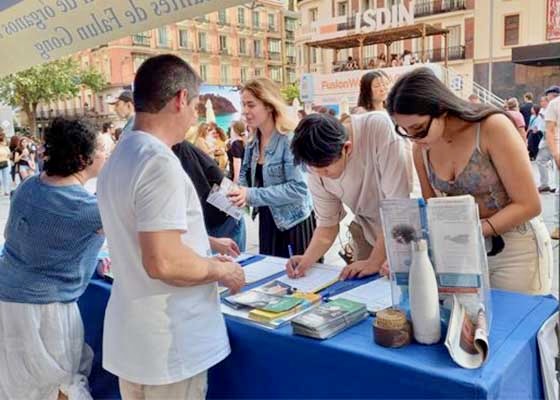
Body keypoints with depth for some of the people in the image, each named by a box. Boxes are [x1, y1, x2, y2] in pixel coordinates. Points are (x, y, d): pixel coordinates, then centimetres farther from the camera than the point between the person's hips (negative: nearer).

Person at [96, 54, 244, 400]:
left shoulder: (118, 159, 9)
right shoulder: (160, 162, -22)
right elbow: (164, 262, -28)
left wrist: (205, 256, 19)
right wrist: (222, 271, -11)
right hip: (168, 345, -9)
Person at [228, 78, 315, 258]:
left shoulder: (290, 140, -20)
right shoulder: (252, 142, 3)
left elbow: (298, 189, -26)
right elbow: (246, 175, 13)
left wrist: (251, 195, -29)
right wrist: (237, 191, -10)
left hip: (295, 223, -7)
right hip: (267, 221, 7)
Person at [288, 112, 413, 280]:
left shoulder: (380, 128, -30)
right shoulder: (316, 166, -14)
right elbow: (327, 224, -5)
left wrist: (374, 261, -27)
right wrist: (306, 260, -22)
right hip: (369, 231, 4)